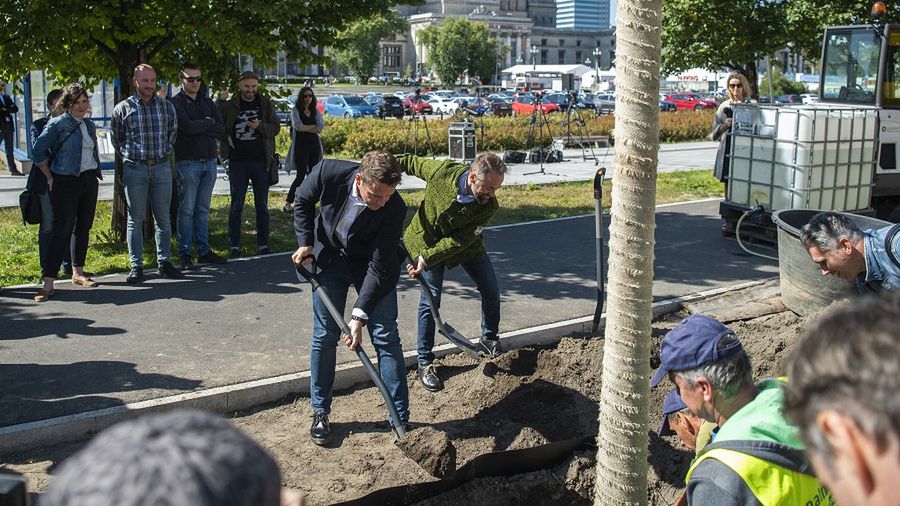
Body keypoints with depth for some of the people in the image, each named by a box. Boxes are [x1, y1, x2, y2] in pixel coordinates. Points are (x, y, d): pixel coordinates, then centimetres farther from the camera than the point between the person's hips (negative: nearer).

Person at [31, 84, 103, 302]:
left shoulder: (89, 125, 12)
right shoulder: (58, 124, -8)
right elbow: (39, 150, -9)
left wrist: (97, 177, 15)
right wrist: (50, 178, -6)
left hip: (89, 180, 6)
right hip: (66, 182, -6)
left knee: (83, 227, 12)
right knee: (62, 230, -10)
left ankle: (78, 273, 24)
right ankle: (48, 282, -9)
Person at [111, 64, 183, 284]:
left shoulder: (166, 106, 5)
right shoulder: (123, 108, 0)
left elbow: (173, 132, 17)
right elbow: (117, 138, 11)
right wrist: (129, 155, 12)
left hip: (161, 167, 2)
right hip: (134, 168, -2)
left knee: (163, 218, 6)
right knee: (135, 219, 2)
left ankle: (164, 261, 14)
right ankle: (136, 265, 7)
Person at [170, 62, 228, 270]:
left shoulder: (207, 102, 14)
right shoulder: (176, 103, -3)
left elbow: (221, 128, 3)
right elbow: (187, 127, -19)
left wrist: (198, 128, -9)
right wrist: (208, 122, -4)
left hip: (209, 161, 5)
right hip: (187, 162, -5)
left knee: (203, 210, 10)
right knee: (186, 210, -2)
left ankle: (204, 251, 15)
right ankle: (185, 254, 4)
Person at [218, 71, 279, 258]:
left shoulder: (265, 104, 6)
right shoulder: (229, 106, 3)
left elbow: (276, 127, 1)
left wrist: (260, 126, -15)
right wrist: (226, 137, -6)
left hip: (260, 161, 1)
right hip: (237, 162, -1)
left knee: (262, 205, 6)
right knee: (236, 205, 4)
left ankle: (263, 245, 14)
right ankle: (234, 246, 11)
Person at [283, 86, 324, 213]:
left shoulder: (315, 111, 11)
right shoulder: (296, 110, -1)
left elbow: (321, 127, -3)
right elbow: (297, 126, -17)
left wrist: (305, 128, -10)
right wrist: (313, 127, -7)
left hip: (314, 144, 5)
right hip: (301, 145, -5)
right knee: (301, 175, -10)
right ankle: (288, 202, -4)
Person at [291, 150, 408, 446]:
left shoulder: (394, 208, -32)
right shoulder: (328, 173, -28)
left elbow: (379, 267, -28)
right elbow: (303, 201, -4)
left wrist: (360, 315, -33)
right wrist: (306, 242, -11)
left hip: (372, 265, -1)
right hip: (329, 258, 2)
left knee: (386, 337, -3)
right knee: (324, 336, 3)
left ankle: (401, 417, 5)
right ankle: (320, 413, 17)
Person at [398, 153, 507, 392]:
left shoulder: (489, 207, -29)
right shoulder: (443, 171, -32)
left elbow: (459, 241, -29)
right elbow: (412, 162, -12)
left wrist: (427, 258, -36)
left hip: (466, 245, 2)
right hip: (426, 239, -2)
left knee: (491, 292, 6)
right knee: (430, 300, -5)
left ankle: (490, 338, 34)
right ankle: (425, 364, 5)